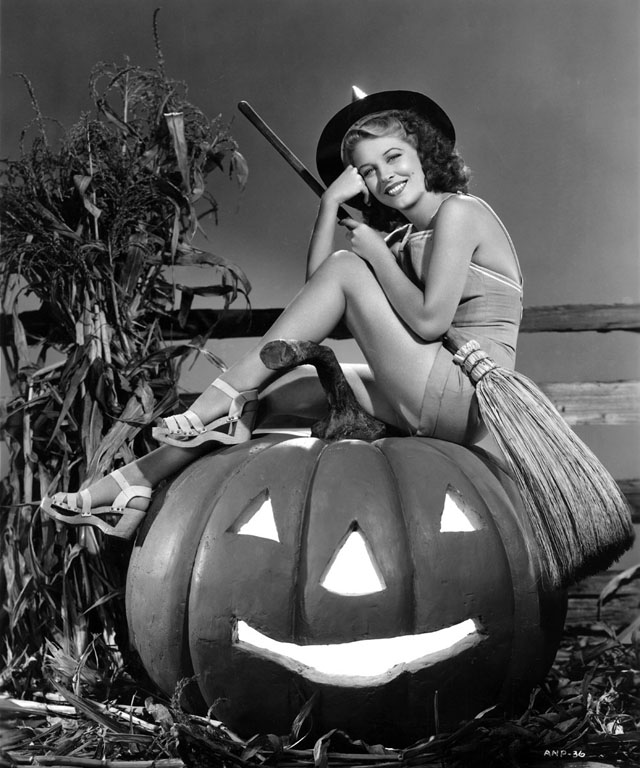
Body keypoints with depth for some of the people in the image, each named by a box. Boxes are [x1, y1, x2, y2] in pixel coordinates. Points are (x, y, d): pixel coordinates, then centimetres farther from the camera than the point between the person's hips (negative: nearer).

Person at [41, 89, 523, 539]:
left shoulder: (457, 212, -6)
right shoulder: (405, 233, 20)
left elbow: (429, 321, -17)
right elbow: (318, 287, 9)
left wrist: (376, 253, -6)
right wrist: (331, 204, 2)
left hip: (465, 399, -9)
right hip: (439, 405, 9)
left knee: (347, 268, -12)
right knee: (270, 390, 6)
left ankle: (223, 397, -10)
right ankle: (139, 483, 5)